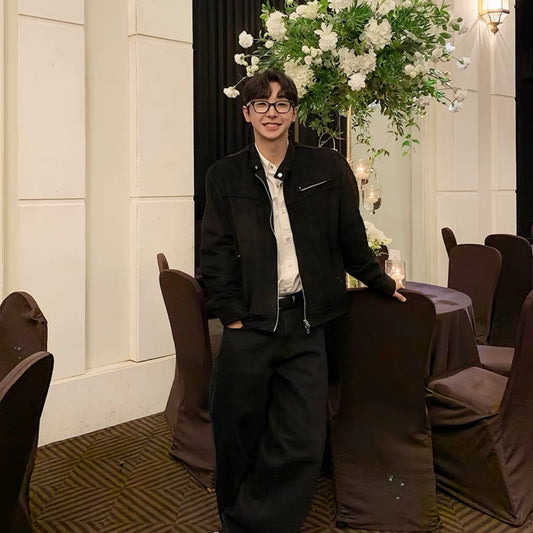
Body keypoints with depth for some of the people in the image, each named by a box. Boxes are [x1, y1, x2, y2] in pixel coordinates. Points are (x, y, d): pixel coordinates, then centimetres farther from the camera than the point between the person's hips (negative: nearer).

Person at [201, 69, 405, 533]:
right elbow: (216, 252, 2)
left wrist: (381, 284, 21)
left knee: (304, 443, 0)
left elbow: (352, 240, 15)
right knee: (238, 438, 8)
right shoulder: (224, 176, 6)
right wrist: (233, 317, -6)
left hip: (305, 325, 1)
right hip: (249, 324, 0)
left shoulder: (329, 169, 6)